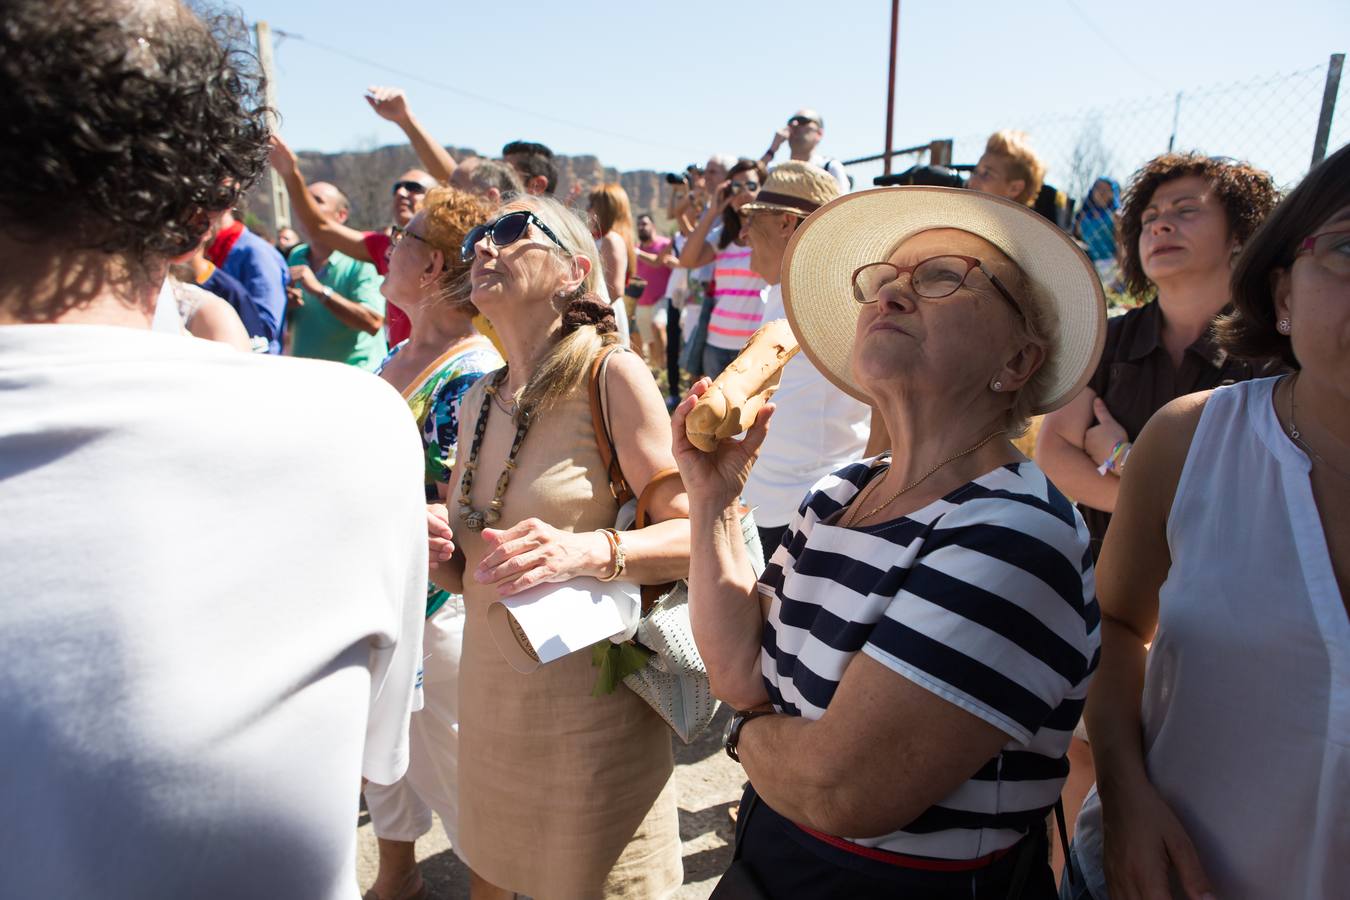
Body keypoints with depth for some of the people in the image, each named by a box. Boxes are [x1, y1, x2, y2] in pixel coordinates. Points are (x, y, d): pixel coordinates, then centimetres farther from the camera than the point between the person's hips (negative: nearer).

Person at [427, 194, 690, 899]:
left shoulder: (612, 375, -13)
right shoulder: (479, 399, 6)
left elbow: (694, 533, -17)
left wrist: (590, 551, -33)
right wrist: (437, 555, -7)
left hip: (591, 703, -6)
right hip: (489, 694, 6)